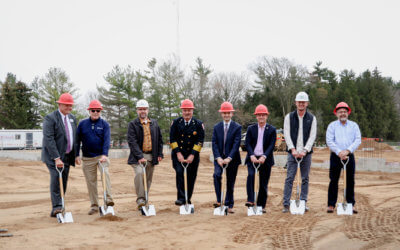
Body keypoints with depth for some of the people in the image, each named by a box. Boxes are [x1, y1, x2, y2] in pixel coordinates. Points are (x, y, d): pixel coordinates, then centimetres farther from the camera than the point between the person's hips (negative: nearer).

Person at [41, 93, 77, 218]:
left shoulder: (72, 118, 11)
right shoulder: (50, 118, -11)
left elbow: (75, 138, 17)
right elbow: (48, 139, -19)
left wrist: (76, 155, 8)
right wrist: (57, 158, -25)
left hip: (67, 156, 6)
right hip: (53, 156, -6)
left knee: (63, 183, 3)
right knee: (56, 178, -20)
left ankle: (56, 211, 9)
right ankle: (57, 207, -22)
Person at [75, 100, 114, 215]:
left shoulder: (104, 124, 2)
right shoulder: (82, 124, 6)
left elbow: (106, 140, -9)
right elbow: (77, 140, 10)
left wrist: (105, 154, -21)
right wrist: (76, 155, 4)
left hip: (101, 156, -2)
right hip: (87, 158, 2)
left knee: (105, 173, -26)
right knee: (91, 182, 5)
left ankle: (108, 199, -28)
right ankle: (94, 206, 13)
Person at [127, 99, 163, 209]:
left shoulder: (154, 123, 12)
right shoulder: (132, 124, -2)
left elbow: (159, 139, 17)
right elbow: (132, 141, -12)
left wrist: (160, 154, 8)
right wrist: (140, 156, -21)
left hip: (151, 156, 4)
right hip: (138, 156, -4)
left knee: (148, 179, 8)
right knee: (139, 173, -27)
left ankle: (144, 200, 20)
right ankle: (140, 199, -21)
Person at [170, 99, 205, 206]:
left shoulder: (198, 124, 1)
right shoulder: (176, 122, 3)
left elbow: (200, 141, -3)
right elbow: (172, 139, 1)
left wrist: (192, 155, -12)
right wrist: (178, 153, -9)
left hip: (192, 155, 1)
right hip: (178, 154, -1)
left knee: (191, 177, 3)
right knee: (180, 173, -19)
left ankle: (187, 200, 18)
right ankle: (181, 198, -18)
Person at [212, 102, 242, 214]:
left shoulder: (237, 127, -2)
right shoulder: (216, 127, 7)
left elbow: (236, 144, -10)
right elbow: (214, 143, 1)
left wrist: (229, 158, -20)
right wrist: (218, 158, -14)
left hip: (232, 159, -1)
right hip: (219, 158, 1)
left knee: (230, 182, 4)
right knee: (217, 175, -24)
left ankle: (229, 205, 16)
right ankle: (219, 200, -19)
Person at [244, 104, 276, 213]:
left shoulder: (272, 130, 4)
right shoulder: (251, 128, 7)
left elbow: (271, 145, -4)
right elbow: (247, 144, 0)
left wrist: (264, 156, -18)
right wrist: (252, 155, -17)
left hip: (265, 159, 0)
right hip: (252, 158, 0)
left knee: (264, 183, 3)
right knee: (251, 175, -25)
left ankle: (261, 206, 14)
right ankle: (250, 200, -24)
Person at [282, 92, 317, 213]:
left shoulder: (312, 118, 7)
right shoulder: (289, 117, 6)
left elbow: (312, 136, 0)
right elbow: (287, 134, 0)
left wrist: (305, 150, -12)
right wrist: (293, 149, -12)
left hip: (306, 153, 1)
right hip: (292, 152, -1)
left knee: (305, 179, 6)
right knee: (289, 178, -6)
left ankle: (303, 203, 14)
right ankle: (286, 204, -4)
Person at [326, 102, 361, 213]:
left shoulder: (354, 125, 10)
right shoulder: (332, 125, 6)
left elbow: (358, 140, 0)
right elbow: (329, 141, -4)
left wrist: (347, 151, -14)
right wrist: (339, 152, -16)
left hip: (349, 156, 2)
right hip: (336, 156, -1)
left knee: (350, 181, 3)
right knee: (334, 180, -1)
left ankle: (351, 204, 11)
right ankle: (331, 204, 4)